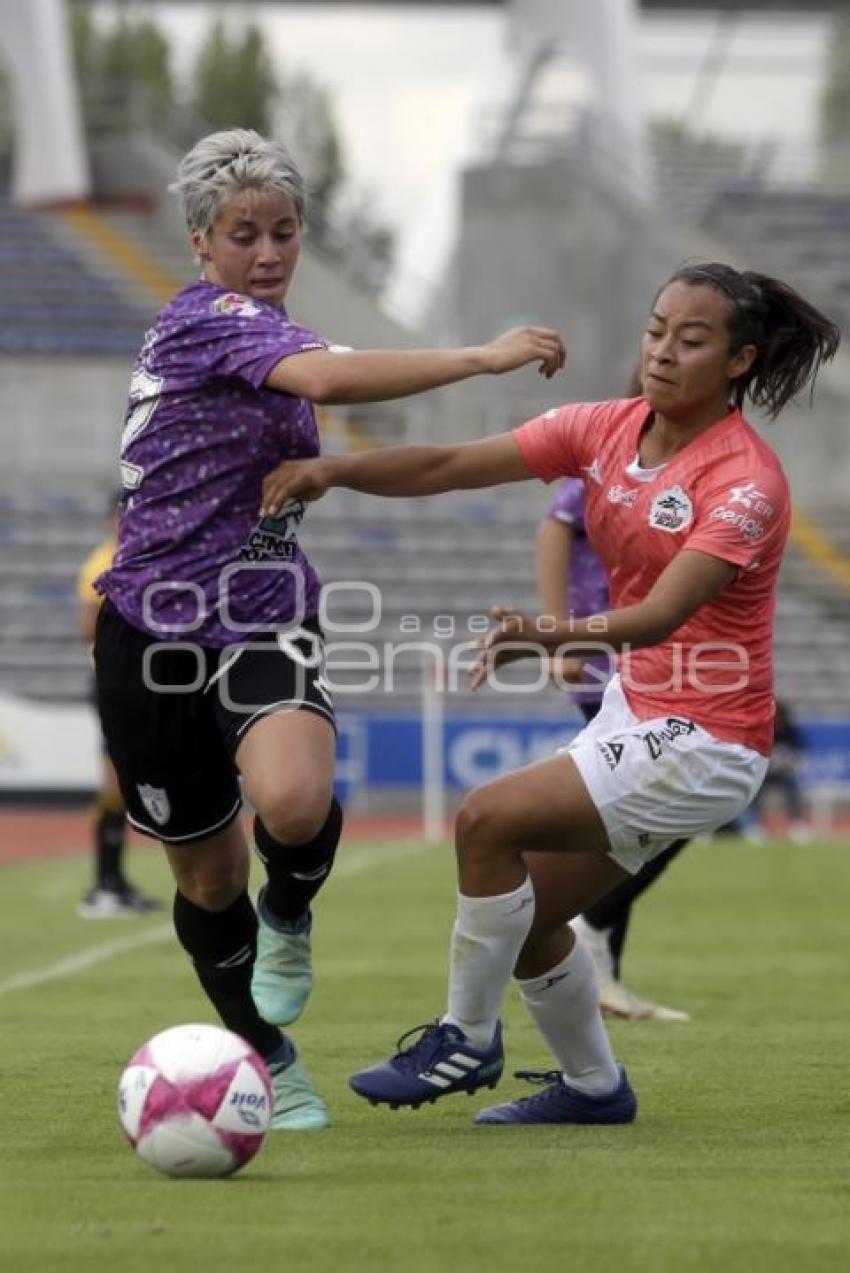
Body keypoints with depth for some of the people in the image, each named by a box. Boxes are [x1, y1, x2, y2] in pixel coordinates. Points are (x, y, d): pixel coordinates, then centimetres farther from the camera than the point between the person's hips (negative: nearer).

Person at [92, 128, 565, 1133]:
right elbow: (328, 378, -34)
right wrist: (484, 359, -35)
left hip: (264, 625, 5)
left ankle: (288, 917, 4)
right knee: (208, 878, 7)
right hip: (155, 634, -5)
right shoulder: (206, 319, -14)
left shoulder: (254, 327, 14)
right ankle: (272, 1069, 27)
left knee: (294, 803, -28)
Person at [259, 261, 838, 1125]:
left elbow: (663, 613, -32)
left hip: (706, 739, -8)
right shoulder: (608, 430, 1)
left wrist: (558, 635, -49)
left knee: (489, 819, -18)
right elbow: (453, 467, -3)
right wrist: (333, 468, -18)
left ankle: (465, 1041, -2)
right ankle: (593, 1086, 29)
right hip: (637, 712, 8)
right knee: (527, 907, 10)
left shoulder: (745, 479, -20)